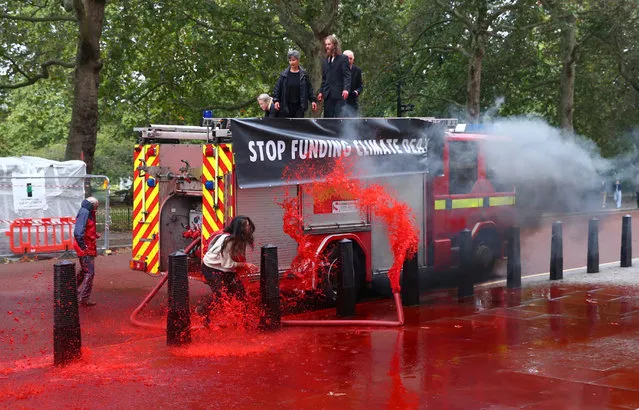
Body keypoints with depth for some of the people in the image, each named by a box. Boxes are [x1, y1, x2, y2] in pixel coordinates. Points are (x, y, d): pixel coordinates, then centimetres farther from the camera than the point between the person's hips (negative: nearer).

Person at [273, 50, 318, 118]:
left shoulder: (303, 74, 2)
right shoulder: (284, 75, 1)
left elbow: (309, 88, 5)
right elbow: (277, 88, 3)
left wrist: (312, 100, 0)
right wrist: (276, 100, -6)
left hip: (299, 106, 0)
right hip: (286, 106, 0)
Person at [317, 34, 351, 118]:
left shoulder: (343, 59, 0)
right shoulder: (325, 62, 19)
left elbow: (347, 76, -8)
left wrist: (346, 89, -23)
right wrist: (321, 92, 10)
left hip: (339, 94, -6)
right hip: (328, 95, 6)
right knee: (327, 117, 3)